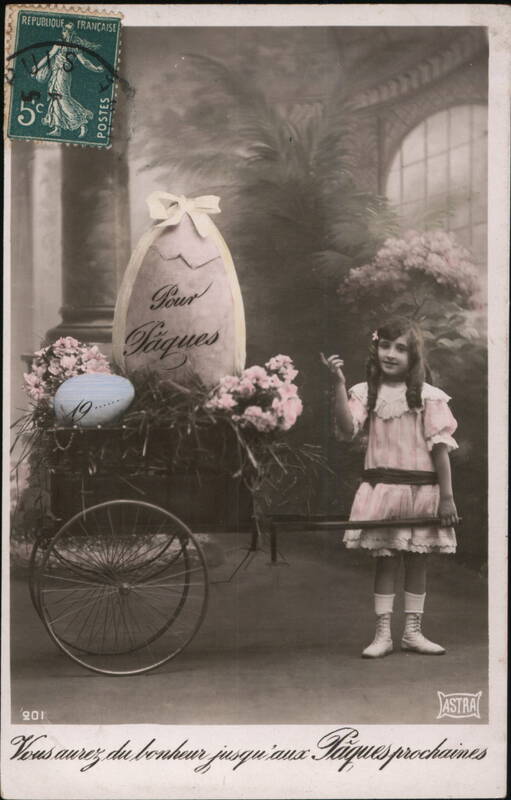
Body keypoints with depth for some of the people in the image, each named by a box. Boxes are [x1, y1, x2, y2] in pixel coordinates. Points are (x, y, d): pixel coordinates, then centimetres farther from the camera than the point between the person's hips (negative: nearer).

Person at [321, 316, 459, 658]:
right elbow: (346, 429, -14)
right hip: (381, 487, 0)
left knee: (417, 560, 9)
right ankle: (383, 634, 13)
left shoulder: (428, 396, -4)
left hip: (421, 490, 0)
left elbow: (440, 448, -5)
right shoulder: (366, 392, 1)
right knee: (385, 559, 6)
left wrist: (447, 497, -7)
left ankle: (413, 631, 21)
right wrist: (340, 384, -18)